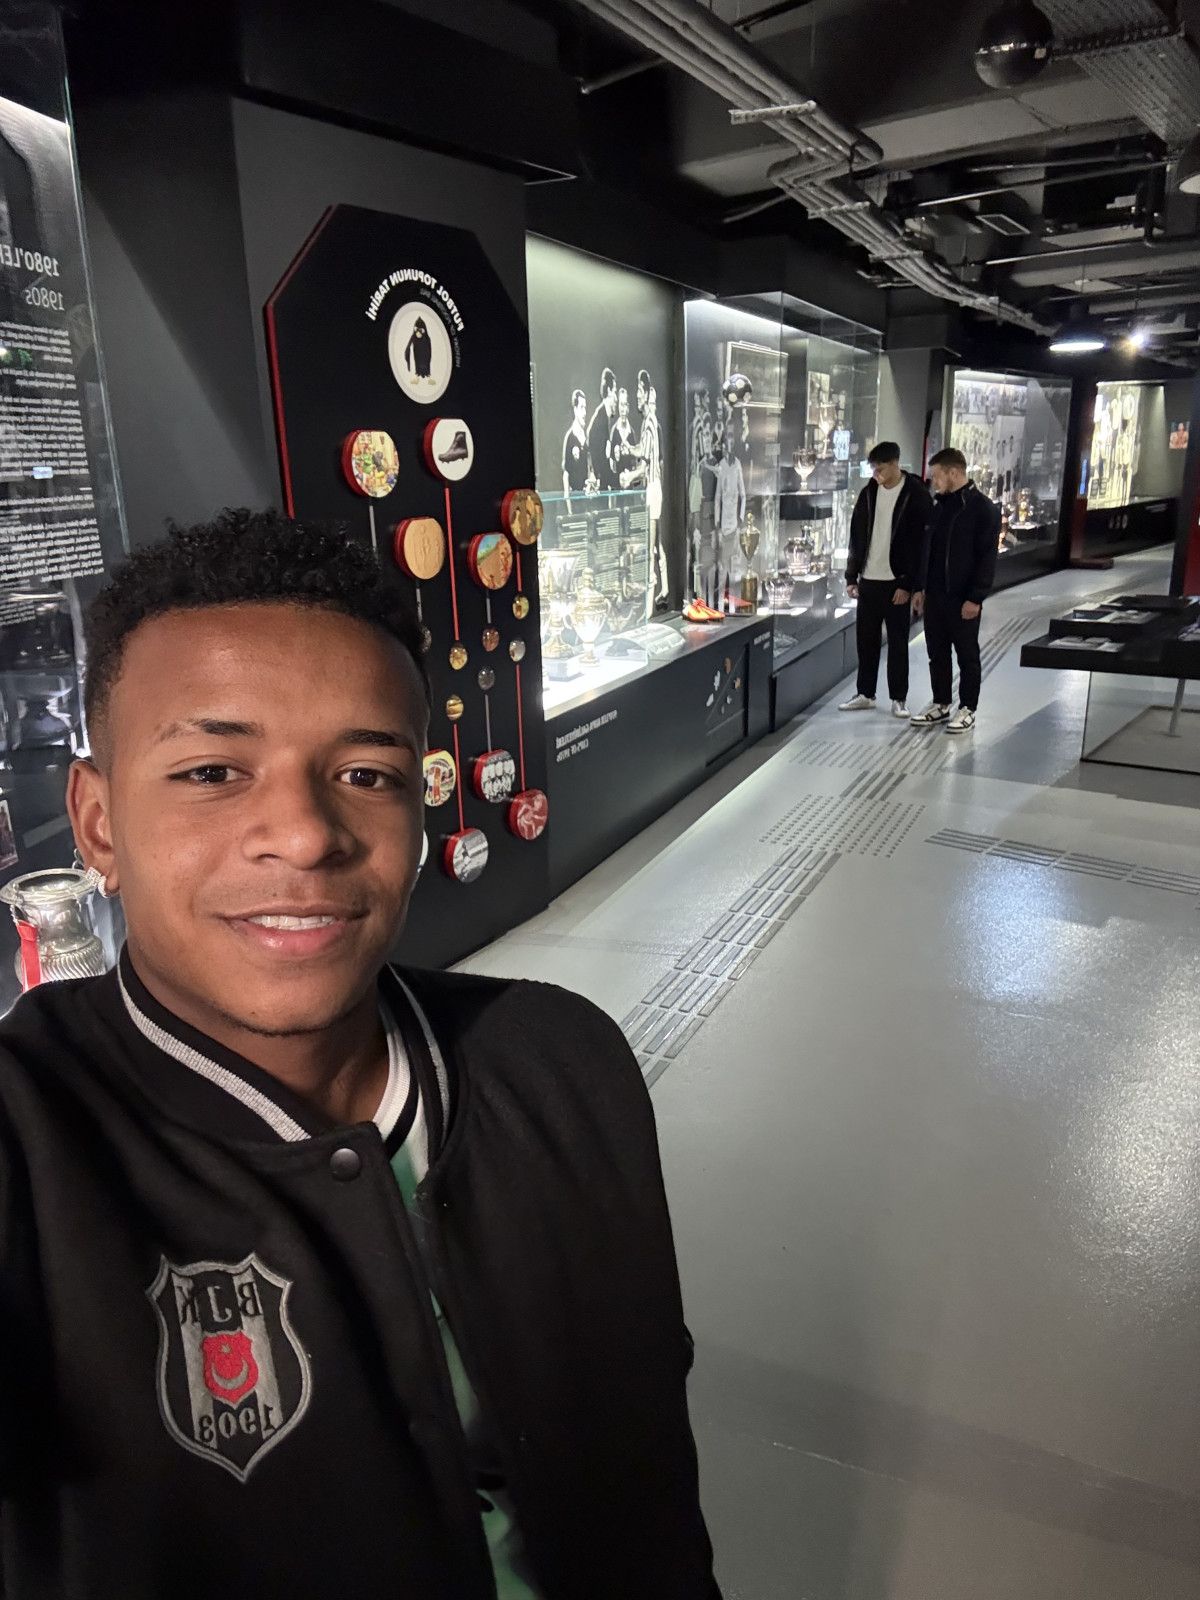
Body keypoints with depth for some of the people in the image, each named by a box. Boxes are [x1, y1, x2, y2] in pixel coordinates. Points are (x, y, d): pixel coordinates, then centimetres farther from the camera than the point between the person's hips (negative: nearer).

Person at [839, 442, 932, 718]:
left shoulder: (916, 495, -8)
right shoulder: (869, 492, 7)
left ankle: (899, 698, 12)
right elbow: (856, 537, 11)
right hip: (869, 579, 5)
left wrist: (909, 584, -15)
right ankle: (865, 694, 20)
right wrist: (852, 576, 7)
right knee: (866, 638, 9)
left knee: (898, 642, 3)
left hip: (897, 582, -5)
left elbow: (921, 543, -10)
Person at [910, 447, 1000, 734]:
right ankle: (940, 704, 23)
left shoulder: (983, 508, -10)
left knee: (967, 655, 4)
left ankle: (967, 709, 13)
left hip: (963, 598, -7)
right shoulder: (938, 506, 11)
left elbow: (987, 557, -13)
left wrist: (976, 598, -18)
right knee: (937, 653, 12)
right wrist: (922, 586, 13)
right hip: (934, 594, 7)